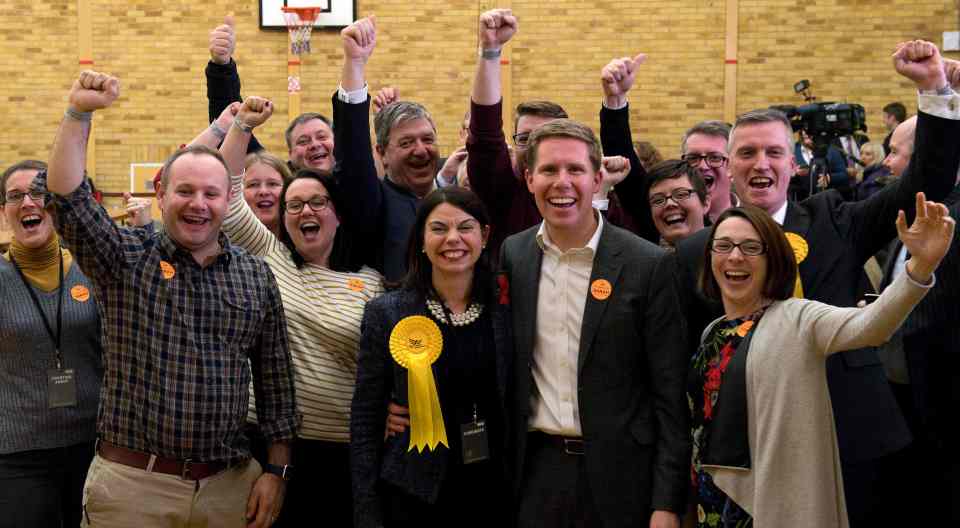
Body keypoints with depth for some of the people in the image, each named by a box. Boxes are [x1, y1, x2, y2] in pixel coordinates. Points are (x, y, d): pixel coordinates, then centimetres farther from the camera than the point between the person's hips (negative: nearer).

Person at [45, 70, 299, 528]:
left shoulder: (256, 276, 7)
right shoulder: (125, 259, 1)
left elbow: (274, 379, 9)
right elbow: (66, 197, -15)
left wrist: (277, 469, 5)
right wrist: (80, 113, -23)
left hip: (231, 485, 2)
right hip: (131, 484, -2)